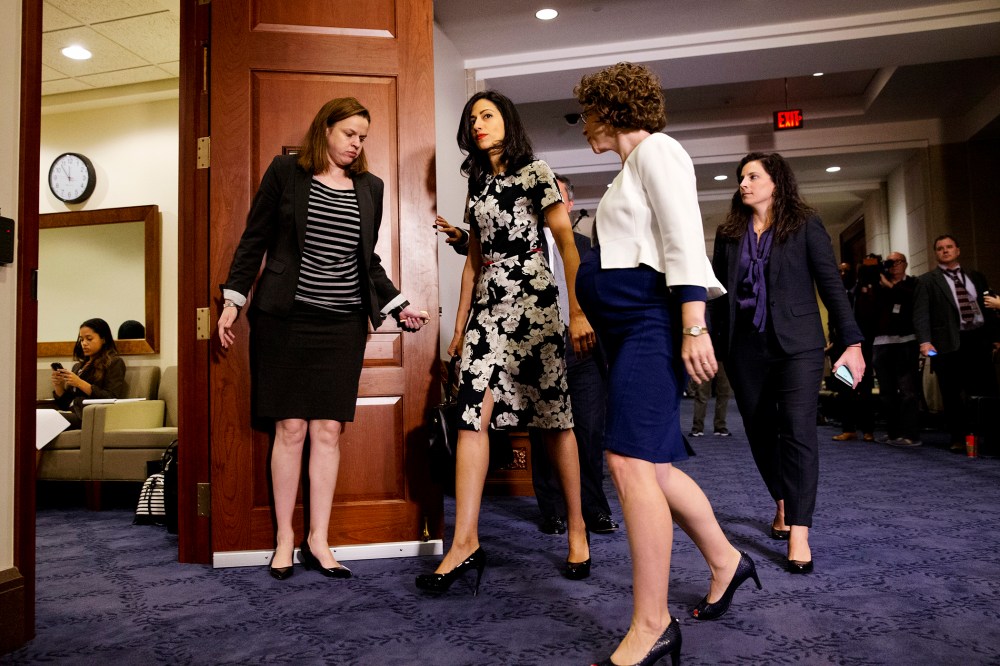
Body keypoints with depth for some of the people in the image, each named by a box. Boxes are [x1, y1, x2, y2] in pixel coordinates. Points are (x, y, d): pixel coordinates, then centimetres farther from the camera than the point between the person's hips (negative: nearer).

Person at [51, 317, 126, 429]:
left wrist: (80, 383, -11)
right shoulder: (78, 366, 27)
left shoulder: (114, 363, 7)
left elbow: (111, 399, -7)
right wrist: (58, 386, 4)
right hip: (70, 413, 6)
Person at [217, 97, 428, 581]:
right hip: (284, 319, -3)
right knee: (291, 428, -1)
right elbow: (254, 240, 4)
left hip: (343, 324, 3)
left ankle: (318, 541, 12)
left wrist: (398, 306, 8)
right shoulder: (285, 172, 3)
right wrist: (233, 300, -2)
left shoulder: (370, 188, 13)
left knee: (329, 431, 2)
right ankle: (285, 538, 12)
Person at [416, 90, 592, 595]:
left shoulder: (534, 173, 2)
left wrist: (578, 310, -15)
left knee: (553, 418, -1)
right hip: (487, 305, 6)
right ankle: (465, 542, -5)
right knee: (472, 414, -6)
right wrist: (460, 324, 18)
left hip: (531, 299, -5)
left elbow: (567, 241, -6)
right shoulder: (478, 183, 20)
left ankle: (576, 526, 14)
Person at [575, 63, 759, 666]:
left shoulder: (655, 149, -3)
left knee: (631, 462, -17)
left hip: (653, 322, -11)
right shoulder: (633, 166, 26)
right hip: (630, 330, 11)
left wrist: (693, 329, -24)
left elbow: (685, 241, -16)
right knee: (653, 465, 12)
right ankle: (725, 560, 29)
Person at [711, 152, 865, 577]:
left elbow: (831, 283, -1)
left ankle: (799, 534, -8)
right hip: (745, 347, 3)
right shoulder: (729, 233, 10)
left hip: (796, 343, -3)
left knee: (798, 431, -10)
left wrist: (852, 341, -7)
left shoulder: (805, 225, 2)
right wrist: (716, 343, 1)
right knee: (760, 431, 9)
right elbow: (718, 289, 9)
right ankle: (782, 504, 30)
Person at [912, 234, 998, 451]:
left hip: (979, 339, 3)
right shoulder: (926, 281, 4)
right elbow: (921, 313, -6)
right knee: (952, 394, 3)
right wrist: (925, 341, -19)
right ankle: (959, 438, 13)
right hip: (950, 343, -3)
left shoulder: (976, 277, 17)